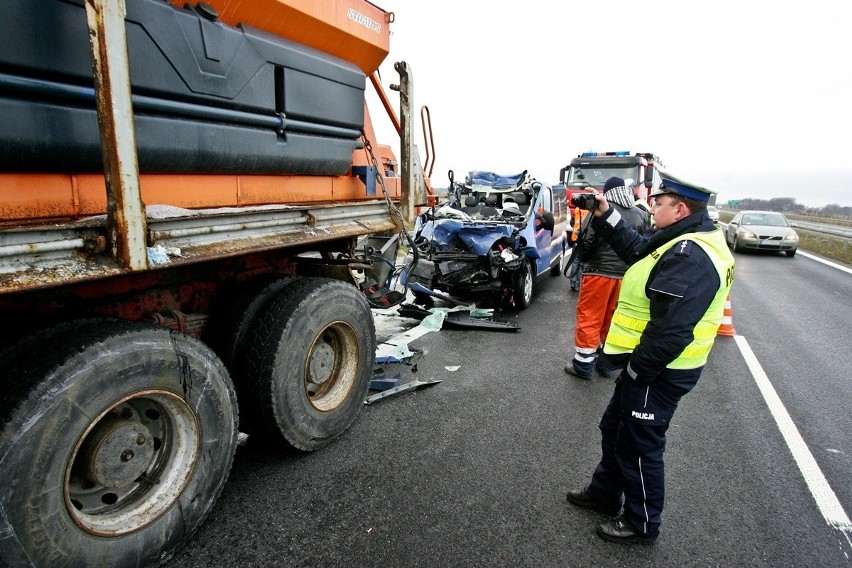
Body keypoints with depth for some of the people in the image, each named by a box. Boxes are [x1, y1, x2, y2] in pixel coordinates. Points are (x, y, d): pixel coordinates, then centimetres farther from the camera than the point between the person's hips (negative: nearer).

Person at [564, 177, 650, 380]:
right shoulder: (642, 215, 4)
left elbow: (585, 241, -11)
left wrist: (583, 260, 7)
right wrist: (629, 265, 16)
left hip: (599, 272, -5)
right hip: (627, 276, 5)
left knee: (589, 319, 4)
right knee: (613, 319, 16)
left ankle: (583, 365, 10)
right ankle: (607, 362, 26)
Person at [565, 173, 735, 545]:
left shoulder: (690, 257, -28)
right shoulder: (688, 242, 6)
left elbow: (670, 330, -32)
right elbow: (637, 250, 18)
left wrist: (636, 371, -22)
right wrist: (606, 216, 10)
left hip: (659, 373, -11)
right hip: (651, 365, 11)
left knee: (639, 447, 8)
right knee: (614, 428, 24)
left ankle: (642, 524, 31)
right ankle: (604, 493, 44)